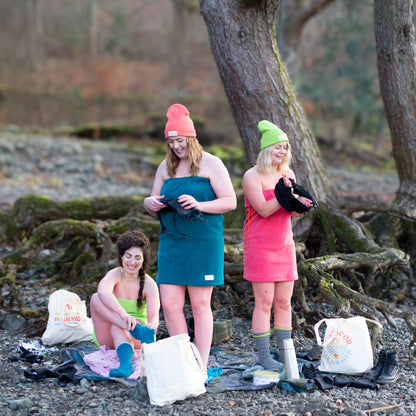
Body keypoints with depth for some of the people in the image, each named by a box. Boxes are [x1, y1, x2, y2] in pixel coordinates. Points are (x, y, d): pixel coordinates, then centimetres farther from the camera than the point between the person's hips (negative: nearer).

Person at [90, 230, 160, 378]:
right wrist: (124, 314, -53)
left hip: (135, 341, -1)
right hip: (107, 338, 1)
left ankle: (125, 363, -62)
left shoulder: (149, 284, -7)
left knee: (117, 327, -37)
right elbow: (103, 291, -35)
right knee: (96, 298, -26)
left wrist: (152, 325, -48)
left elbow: (154, 316, -22)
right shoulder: (115, 274, -10)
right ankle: (138, 330, -44)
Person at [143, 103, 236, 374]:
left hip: (203, 242, -5)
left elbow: (230, 201, -6)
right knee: (169, 303, -1)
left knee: (200, 304, 0)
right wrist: (151, 203, -3)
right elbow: (151, 202, 21)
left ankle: (202, 364, 7)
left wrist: (199, 205, -20)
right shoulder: (166, 167, 15)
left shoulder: (211, 164, -1)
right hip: (171, 242, 5)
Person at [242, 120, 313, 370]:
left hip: (284, 245, 6)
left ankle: (285, 354, 15)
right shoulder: (252, 176, -8)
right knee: (264, 302, -4)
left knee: (284, 302, 8)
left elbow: (295, 212, 4)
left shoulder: (287, 174, 10)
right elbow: (263, 210, -18)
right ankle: (264, 357, 3)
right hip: (260, 246, -6)